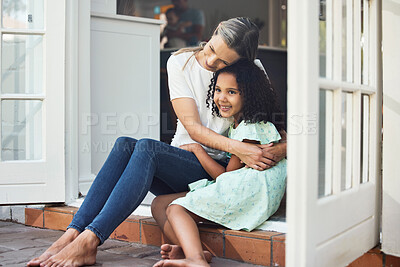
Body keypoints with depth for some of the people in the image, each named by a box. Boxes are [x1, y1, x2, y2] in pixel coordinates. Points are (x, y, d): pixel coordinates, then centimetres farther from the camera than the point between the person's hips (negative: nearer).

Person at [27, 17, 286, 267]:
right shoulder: (180, 63, 1)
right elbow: (192, 126, -9)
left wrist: (282, 148, -23)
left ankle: (89, 241, -38)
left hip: (214, 171, -3)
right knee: (125, 145, -28)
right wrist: (236, 147, -24)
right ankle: (72, 234, -33)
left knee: (147, 148, -31)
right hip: (179, 159, 3)